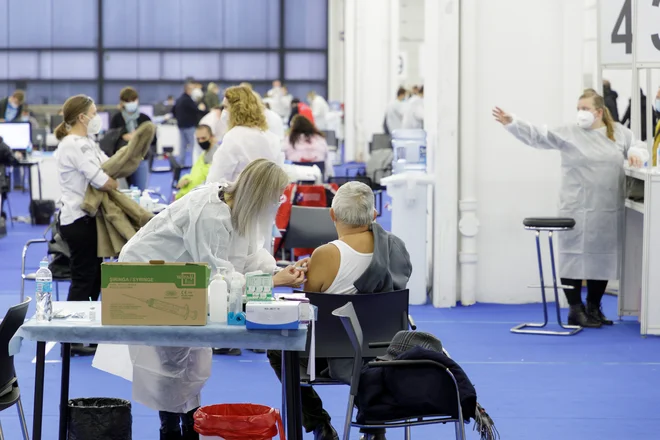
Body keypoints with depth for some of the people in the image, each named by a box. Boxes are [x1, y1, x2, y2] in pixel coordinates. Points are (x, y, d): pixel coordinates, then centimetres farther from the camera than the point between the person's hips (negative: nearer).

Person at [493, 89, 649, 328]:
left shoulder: (619, 132, 11)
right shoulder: (569, 133, 1)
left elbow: (639, 146, 22)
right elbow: (538, 135, -7)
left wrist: (636, 153, -2)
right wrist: (511, 123, -18)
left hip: (609, 211, 3)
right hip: (577, 209, -3)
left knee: (602, 257, 9)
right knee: (575, 256, -4)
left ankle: (593, 308, 21)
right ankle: (576, 310, 5)